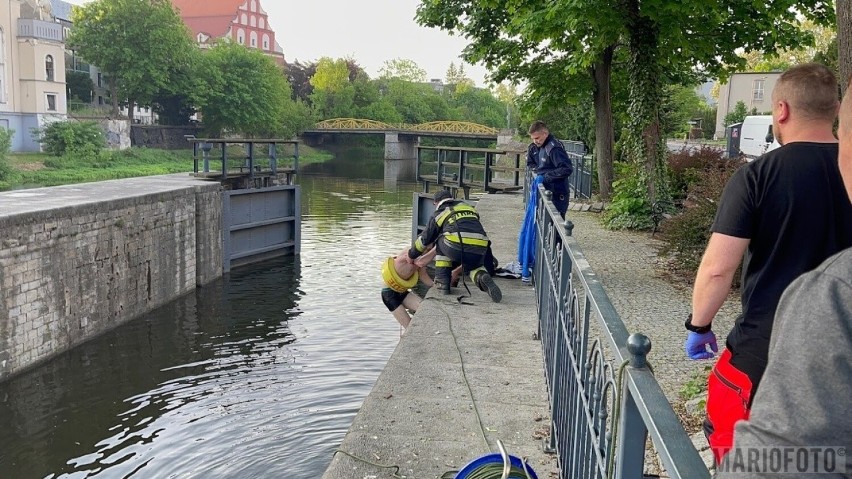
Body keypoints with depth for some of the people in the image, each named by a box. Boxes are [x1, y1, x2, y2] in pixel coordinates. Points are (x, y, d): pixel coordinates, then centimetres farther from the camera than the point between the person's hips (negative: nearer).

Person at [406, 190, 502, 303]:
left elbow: (425, 238, 27)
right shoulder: (468, 207, 30)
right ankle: (482, 277, -5)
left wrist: (411, 255, 43)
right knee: (474, 266, 32)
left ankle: (442, 283, 21)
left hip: (457, 248, -3)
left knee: (441, 243, 29)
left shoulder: (439, 214, 20)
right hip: (480, 248, 3)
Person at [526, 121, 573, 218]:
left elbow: (567, 169, -25)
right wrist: (537, 170, 3)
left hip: (556, 194, -9)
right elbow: (530, 163, 25)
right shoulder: (534, 147, 9)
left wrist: (546, 176, -21)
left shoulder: (554, 148, -18)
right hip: (544, 191, 9)